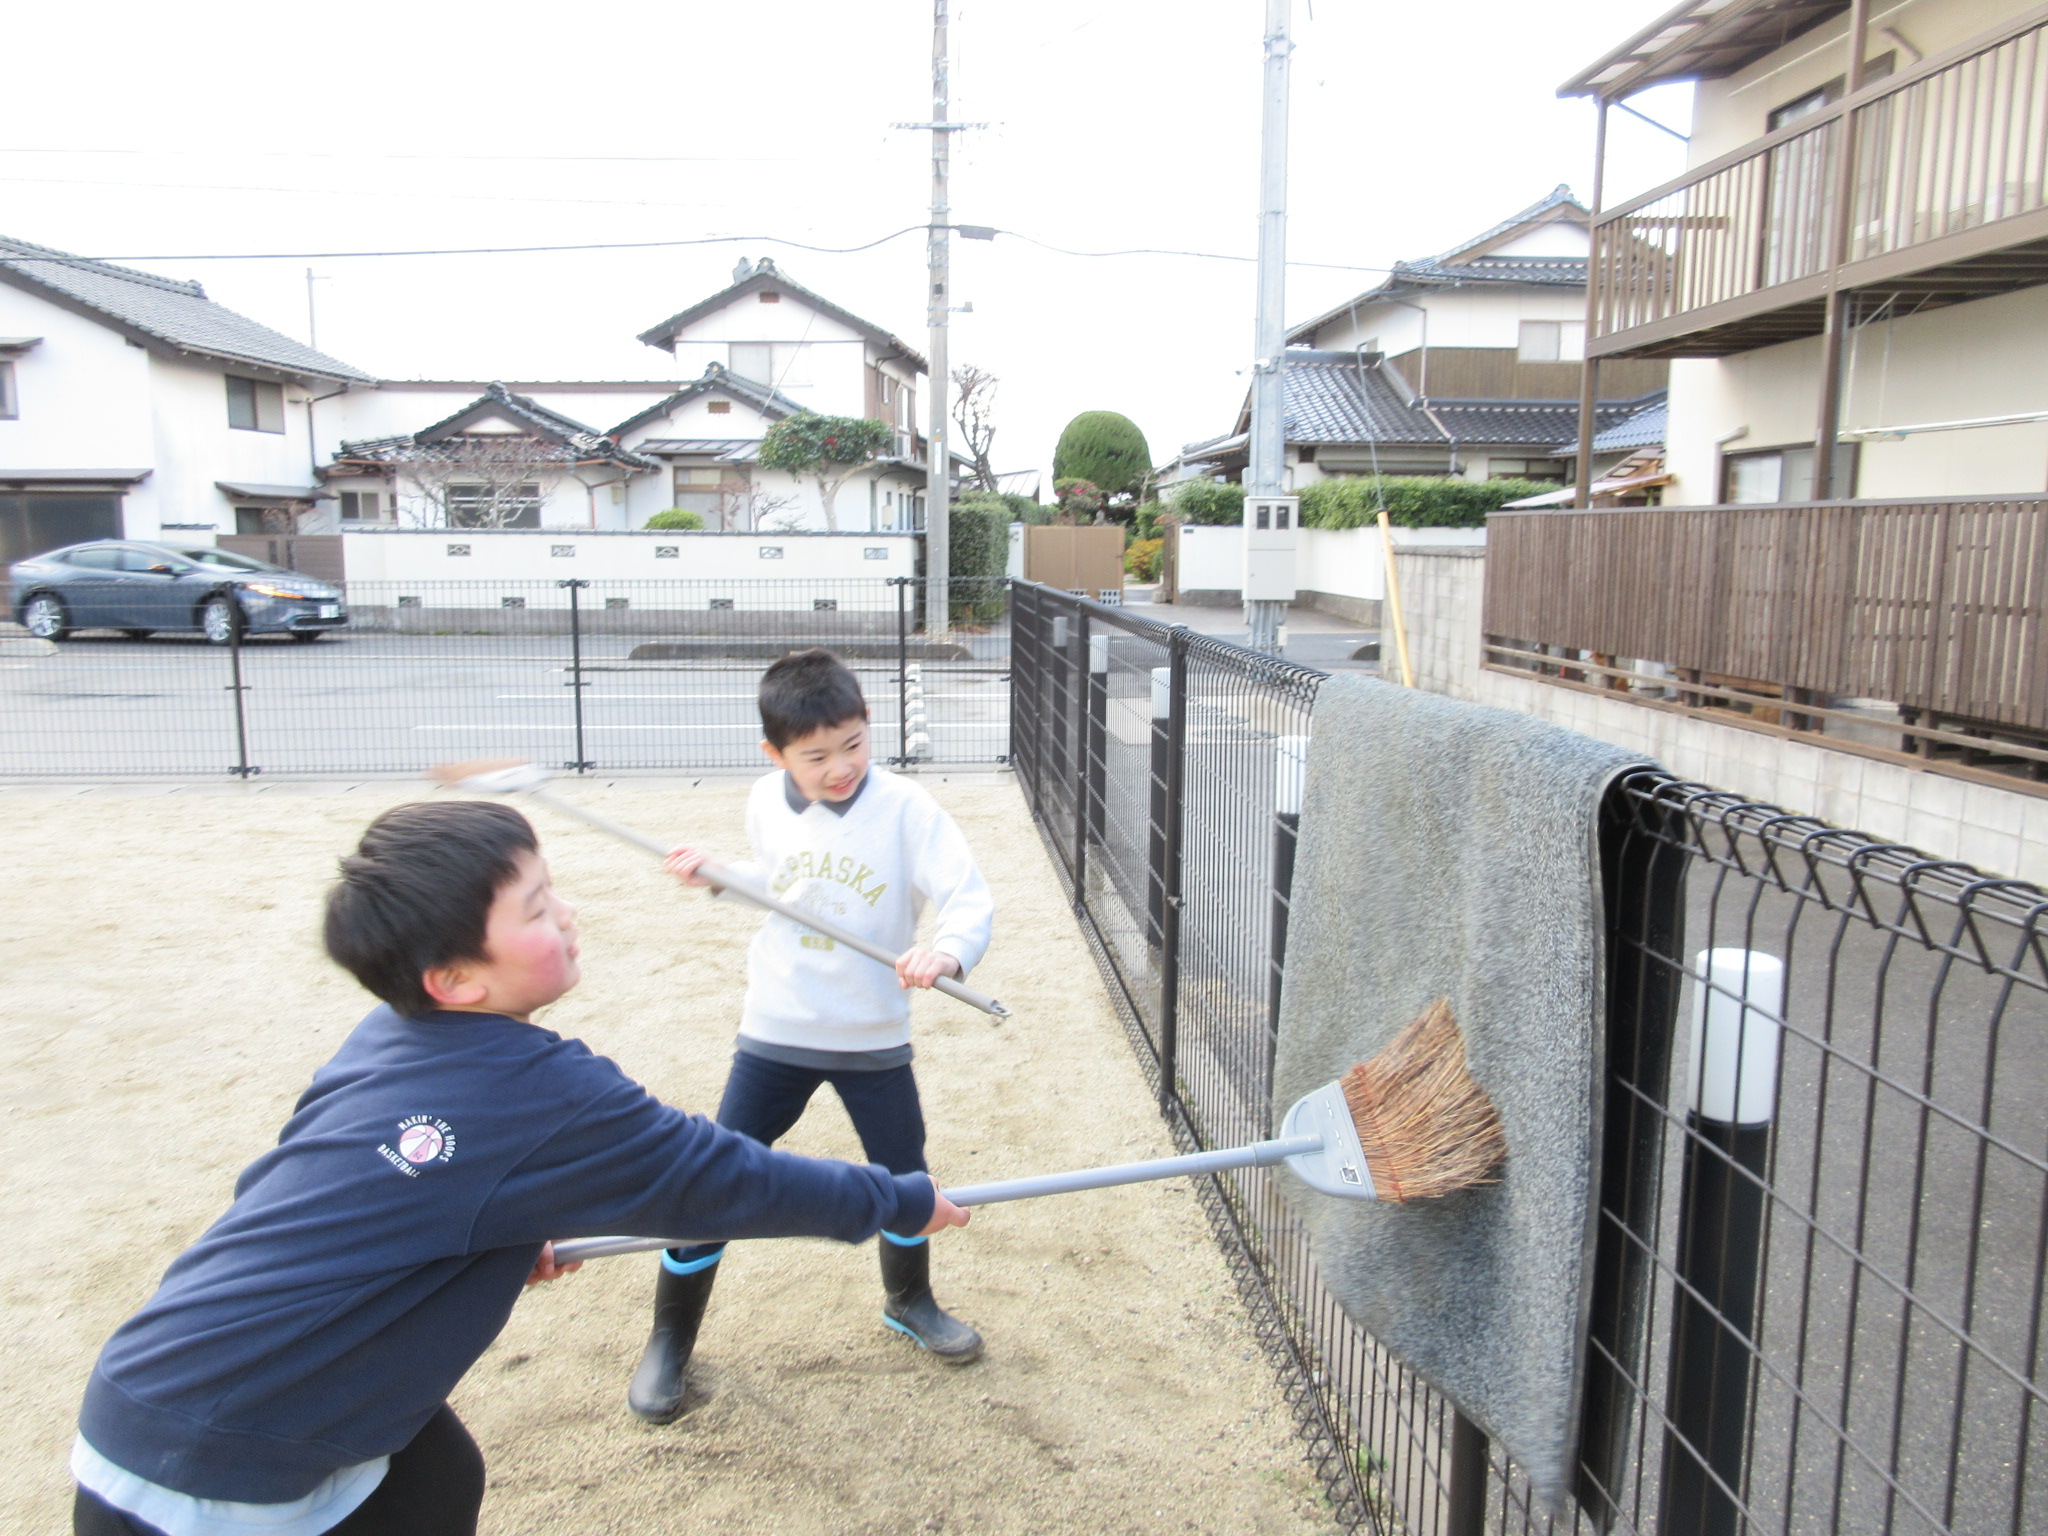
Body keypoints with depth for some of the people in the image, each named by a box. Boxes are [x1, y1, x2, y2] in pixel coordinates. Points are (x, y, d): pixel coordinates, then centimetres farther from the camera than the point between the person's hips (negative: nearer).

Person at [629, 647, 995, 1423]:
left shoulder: (905, 808, -17)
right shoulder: (766, 803, -4)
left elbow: (971, 897, -22)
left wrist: (946, 952, -42)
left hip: (874, 1038, -1)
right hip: (775, 1036, 1)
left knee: (904, 1176, 16)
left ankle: (909, 1300, 46)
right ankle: (669, 1339, 26)